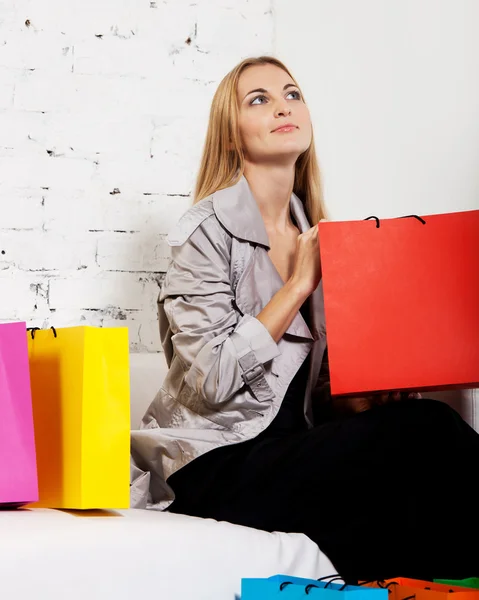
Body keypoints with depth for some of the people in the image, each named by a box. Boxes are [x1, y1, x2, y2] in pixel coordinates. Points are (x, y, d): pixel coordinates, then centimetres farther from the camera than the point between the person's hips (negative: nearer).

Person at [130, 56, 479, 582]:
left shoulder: (315, 236, 13)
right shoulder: (207, 230, -6)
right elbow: (212, 380, -16)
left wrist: (368, 395, -5)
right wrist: (299, 283, -12)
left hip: (292, 450, 6)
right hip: (214, 461, -6)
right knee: (424, 432, -24)